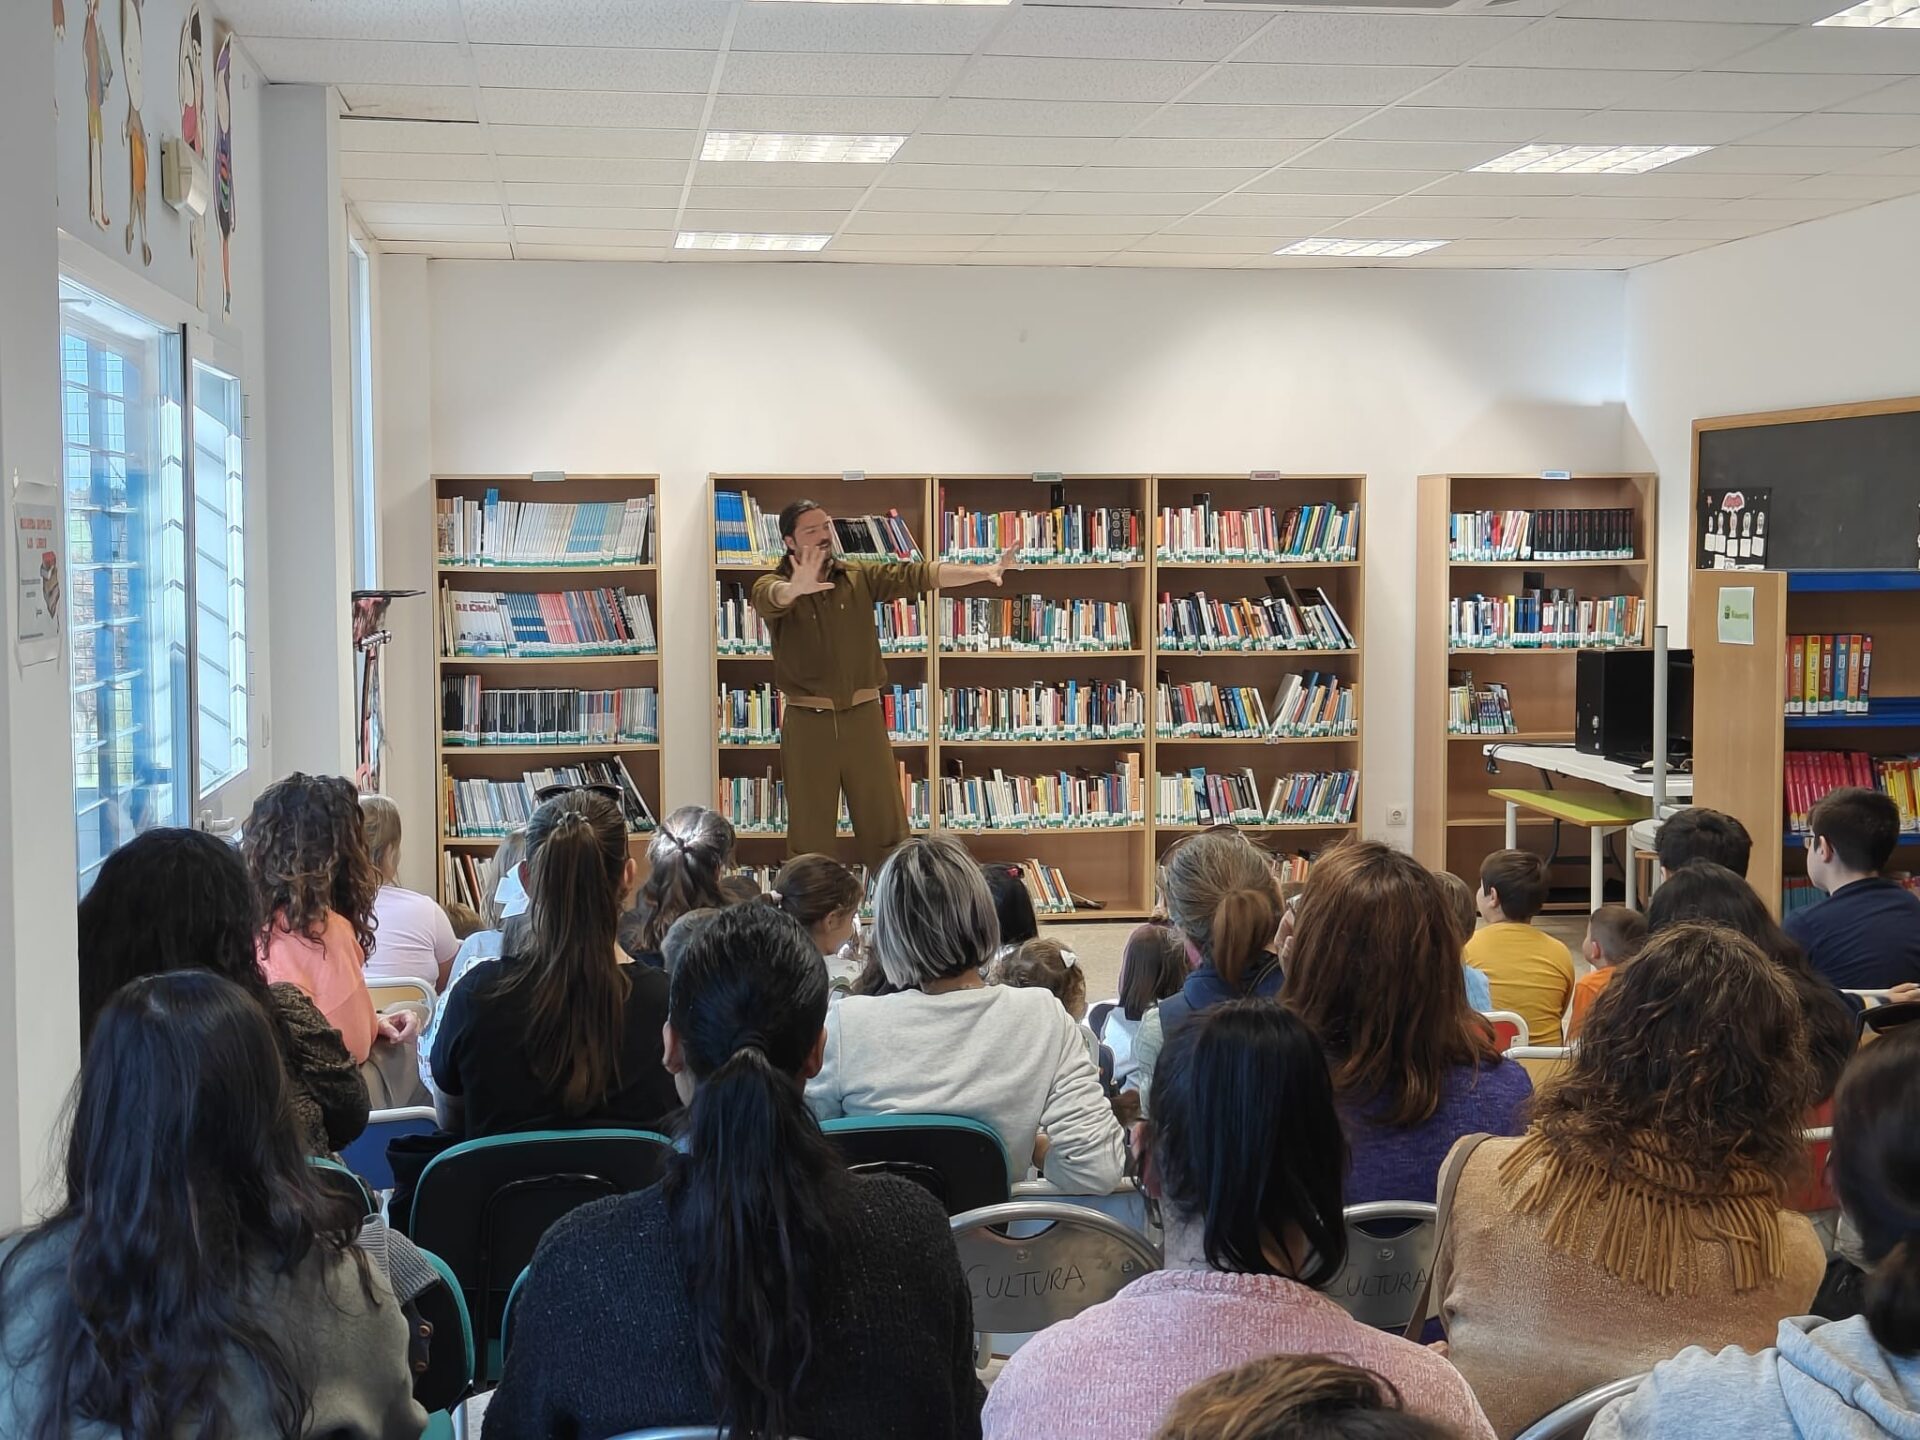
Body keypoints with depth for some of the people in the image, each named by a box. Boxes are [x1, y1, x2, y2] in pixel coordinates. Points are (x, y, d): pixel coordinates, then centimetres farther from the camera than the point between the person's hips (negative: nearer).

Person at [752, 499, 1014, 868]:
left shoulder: (858, 578, 5)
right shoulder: (773, 586, -6)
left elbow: (916, 575, -3)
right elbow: (771, 596, -30)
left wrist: (984, 572, -14)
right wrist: (796, 589, -55)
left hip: (863, 716, 2)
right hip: (808, 723, -2)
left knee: (885, 827, 7)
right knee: (809, 833, 7)